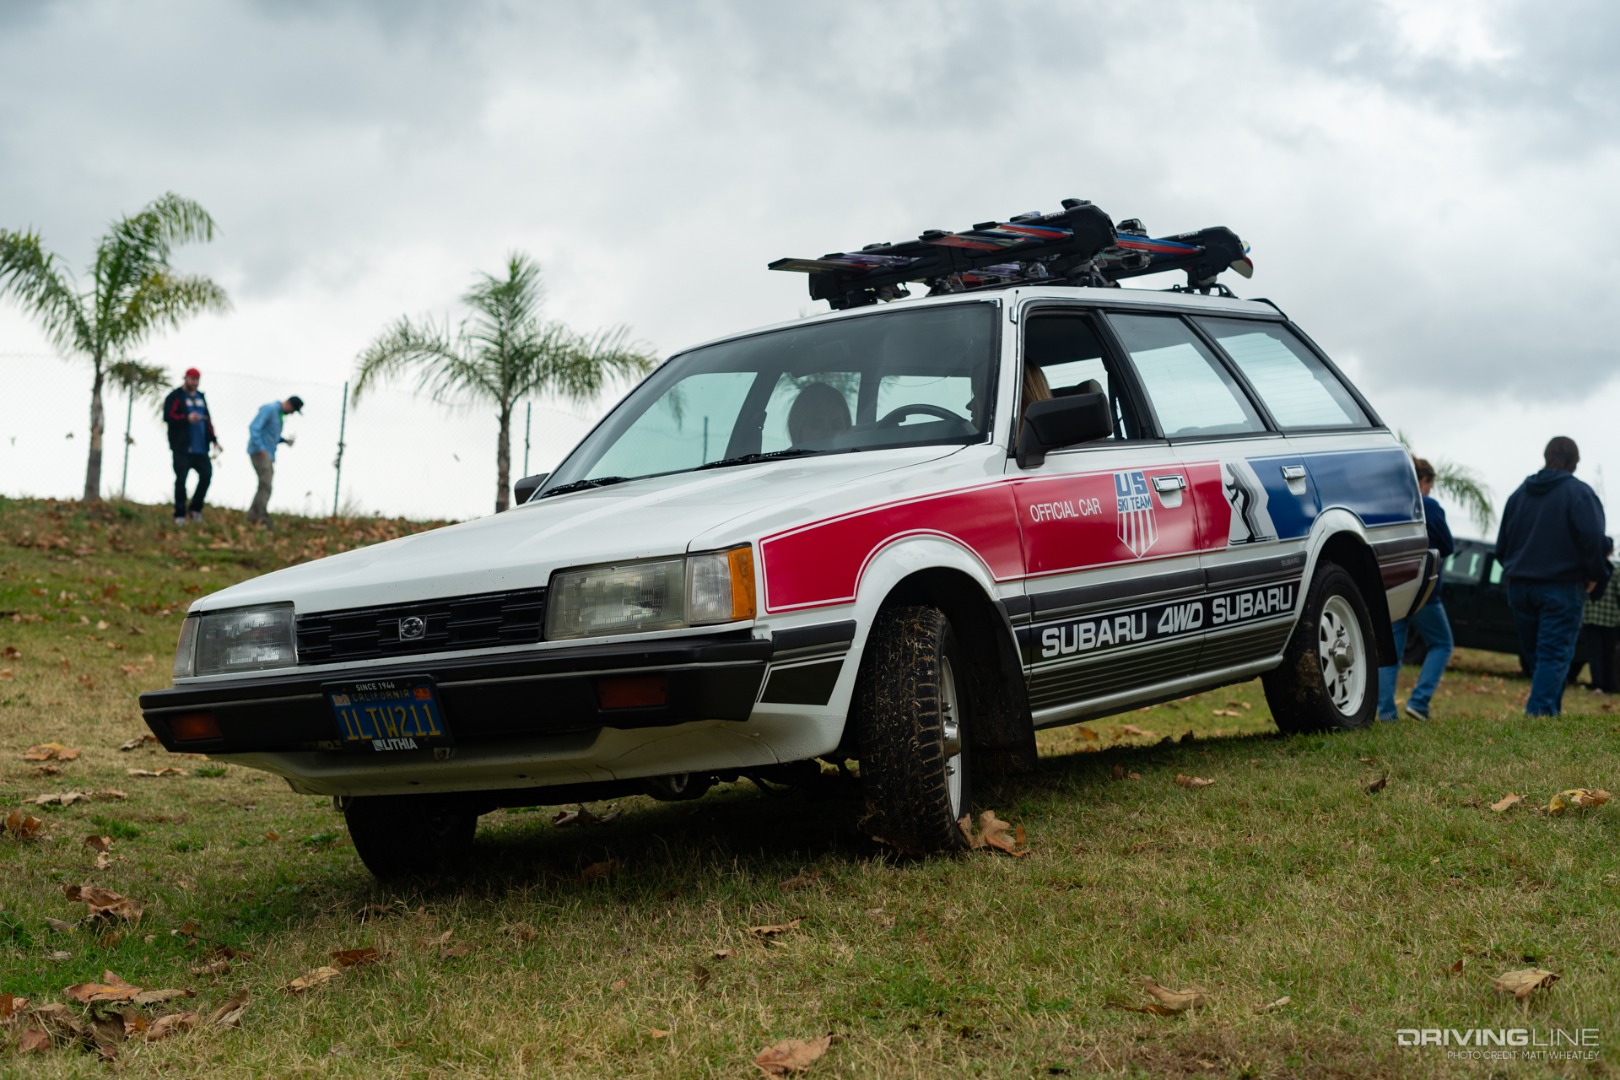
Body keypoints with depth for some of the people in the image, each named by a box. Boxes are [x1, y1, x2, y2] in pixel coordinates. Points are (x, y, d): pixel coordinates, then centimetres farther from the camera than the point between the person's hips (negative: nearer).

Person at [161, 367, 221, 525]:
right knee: (181, 480, -5)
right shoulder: (175, 396, -2)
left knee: (207, 474, 1)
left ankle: (195, 509, 15)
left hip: (200, 448, 6)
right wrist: (186, 419, -25)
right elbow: (168, 416, -13)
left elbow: (207, 420, 22)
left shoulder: (200, 397, 19)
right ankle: (180, 515, 0)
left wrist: (213, 439, 15)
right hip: (182, 447, -6)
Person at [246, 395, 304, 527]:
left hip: (268, 455, 10)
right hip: (260, 453, -10)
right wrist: (260, 448, -23)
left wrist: (284, 439, 9)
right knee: (265, 485, -16)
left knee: (265, 486, 8)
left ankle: (252, 516, 12)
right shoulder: (269, 409, -11)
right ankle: (263, 518, -20)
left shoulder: (279, 414, 18)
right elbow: (254, 427, -20)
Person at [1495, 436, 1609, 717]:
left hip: (1520, 586, 5)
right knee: (1555, 654, -6)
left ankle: (1548, 709, 16)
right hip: (1561, 588, -5)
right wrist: (1596, 577, -3)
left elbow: (1501, 545, 15)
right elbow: (1593, 541, -16)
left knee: (1535, 654, 13)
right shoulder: (1579, 493, -7)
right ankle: (1540, 711, -15)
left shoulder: (1520, 493, 12)